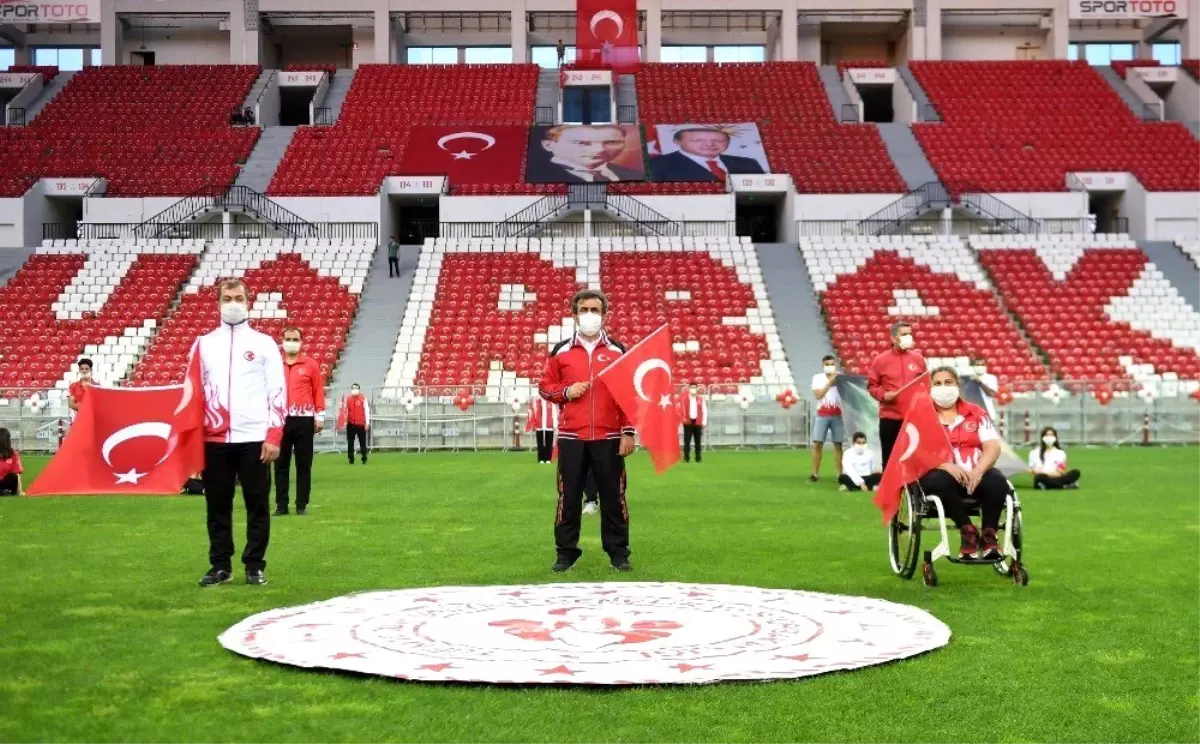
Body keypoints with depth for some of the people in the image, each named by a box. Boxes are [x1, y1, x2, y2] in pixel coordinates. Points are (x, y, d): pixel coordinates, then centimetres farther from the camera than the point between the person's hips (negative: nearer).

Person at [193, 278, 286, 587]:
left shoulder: (264, 343, 4)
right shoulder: (203, 344, 10)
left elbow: (278, 392, 1)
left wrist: (273, 437, -8)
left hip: (255, 439, -2)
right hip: (215, 439, 2)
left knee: (257, 504, 3)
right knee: (217, 505, 7)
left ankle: (255, 566, 11)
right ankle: (220, 565, 17)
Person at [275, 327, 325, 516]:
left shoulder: (311, 364, 4)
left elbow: (318, 390, 4)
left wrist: (320, 416, 0)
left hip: (304, 419, -1)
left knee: (304, 464, 4)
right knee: (281, 464, 4)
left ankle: (302, 505, 9)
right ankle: (281, 505, 9)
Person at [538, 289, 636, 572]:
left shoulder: (617, 351, 4)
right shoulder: (561, 351, 6)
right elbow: (545, 386, 12)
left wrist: (628, 432, -3)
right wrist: (565, 392, -9)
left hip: (608, 437, -1)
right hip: (571, 436, 1)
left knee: (613, 496, 4)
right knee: (568, 496, 4)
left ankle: (618, 553, 14)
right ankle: (566, 553, 13)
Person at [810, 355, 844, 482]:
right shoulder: (817, 378, 3)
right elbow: (818, 395, -10)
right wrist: (830, 382, -14)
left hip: (837, 415, 0)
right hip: (822, 415, 0)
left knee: (838, 444, 1)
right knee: (817, 444, -3)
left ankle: (840, 474, 4)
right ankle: (815, 474, 2)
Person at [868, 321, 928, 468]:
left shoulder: (918, 358, 6)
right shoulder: (881, 360, -1)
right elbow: (872, 385, 3)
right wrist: (883, 395, -13)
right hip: (889, 417, -2)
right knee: (890, 457, 4)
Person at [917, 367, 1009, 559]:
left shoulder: (976, 413, 14)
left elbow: (993, 446, 3)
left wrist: (978, 471, -18)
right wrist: (946, 465, -23)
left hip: (974, 474, 2)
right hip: (939, 473, -2)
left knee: (997, 481, -29)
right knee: (940, 482, -37)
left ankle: (989, 536, -19)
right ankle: (968, 531, -24)